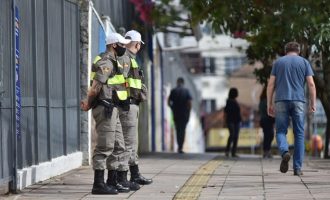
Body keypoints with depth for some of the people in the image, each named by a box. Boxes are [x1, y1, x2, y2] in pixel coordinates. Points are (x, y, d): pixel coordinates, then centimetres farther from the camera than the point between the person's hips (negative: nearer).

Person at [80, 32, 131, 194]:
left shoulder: (112, 62, 19)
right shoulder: (105, 63, -14)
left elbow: (96, 88, 23)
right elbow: (96, 87, -19)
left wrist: (88, 102, 14)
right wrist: (88, 104, -8)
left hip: (112, 109, 10)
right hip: (105, 109, -10)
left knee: (113, 146, 13)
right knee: (104, 147, -9)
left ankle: (112, 182, 19)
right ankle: (99, 184, -8)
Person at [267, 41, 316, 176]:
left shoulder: (278, 62, 12)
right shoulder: (304, 62, 10)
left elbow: (271, 85, 6)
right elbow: (311, 84, 1)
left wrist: (269, 104, 8)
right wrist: (313, 104, 4)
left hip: (281, 101, 0)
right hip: (298, 101, 0)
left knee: (281, 131, 7)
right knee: (299, 134, 6)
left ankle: (285, 152, -24)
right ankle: (297, 168, 1)